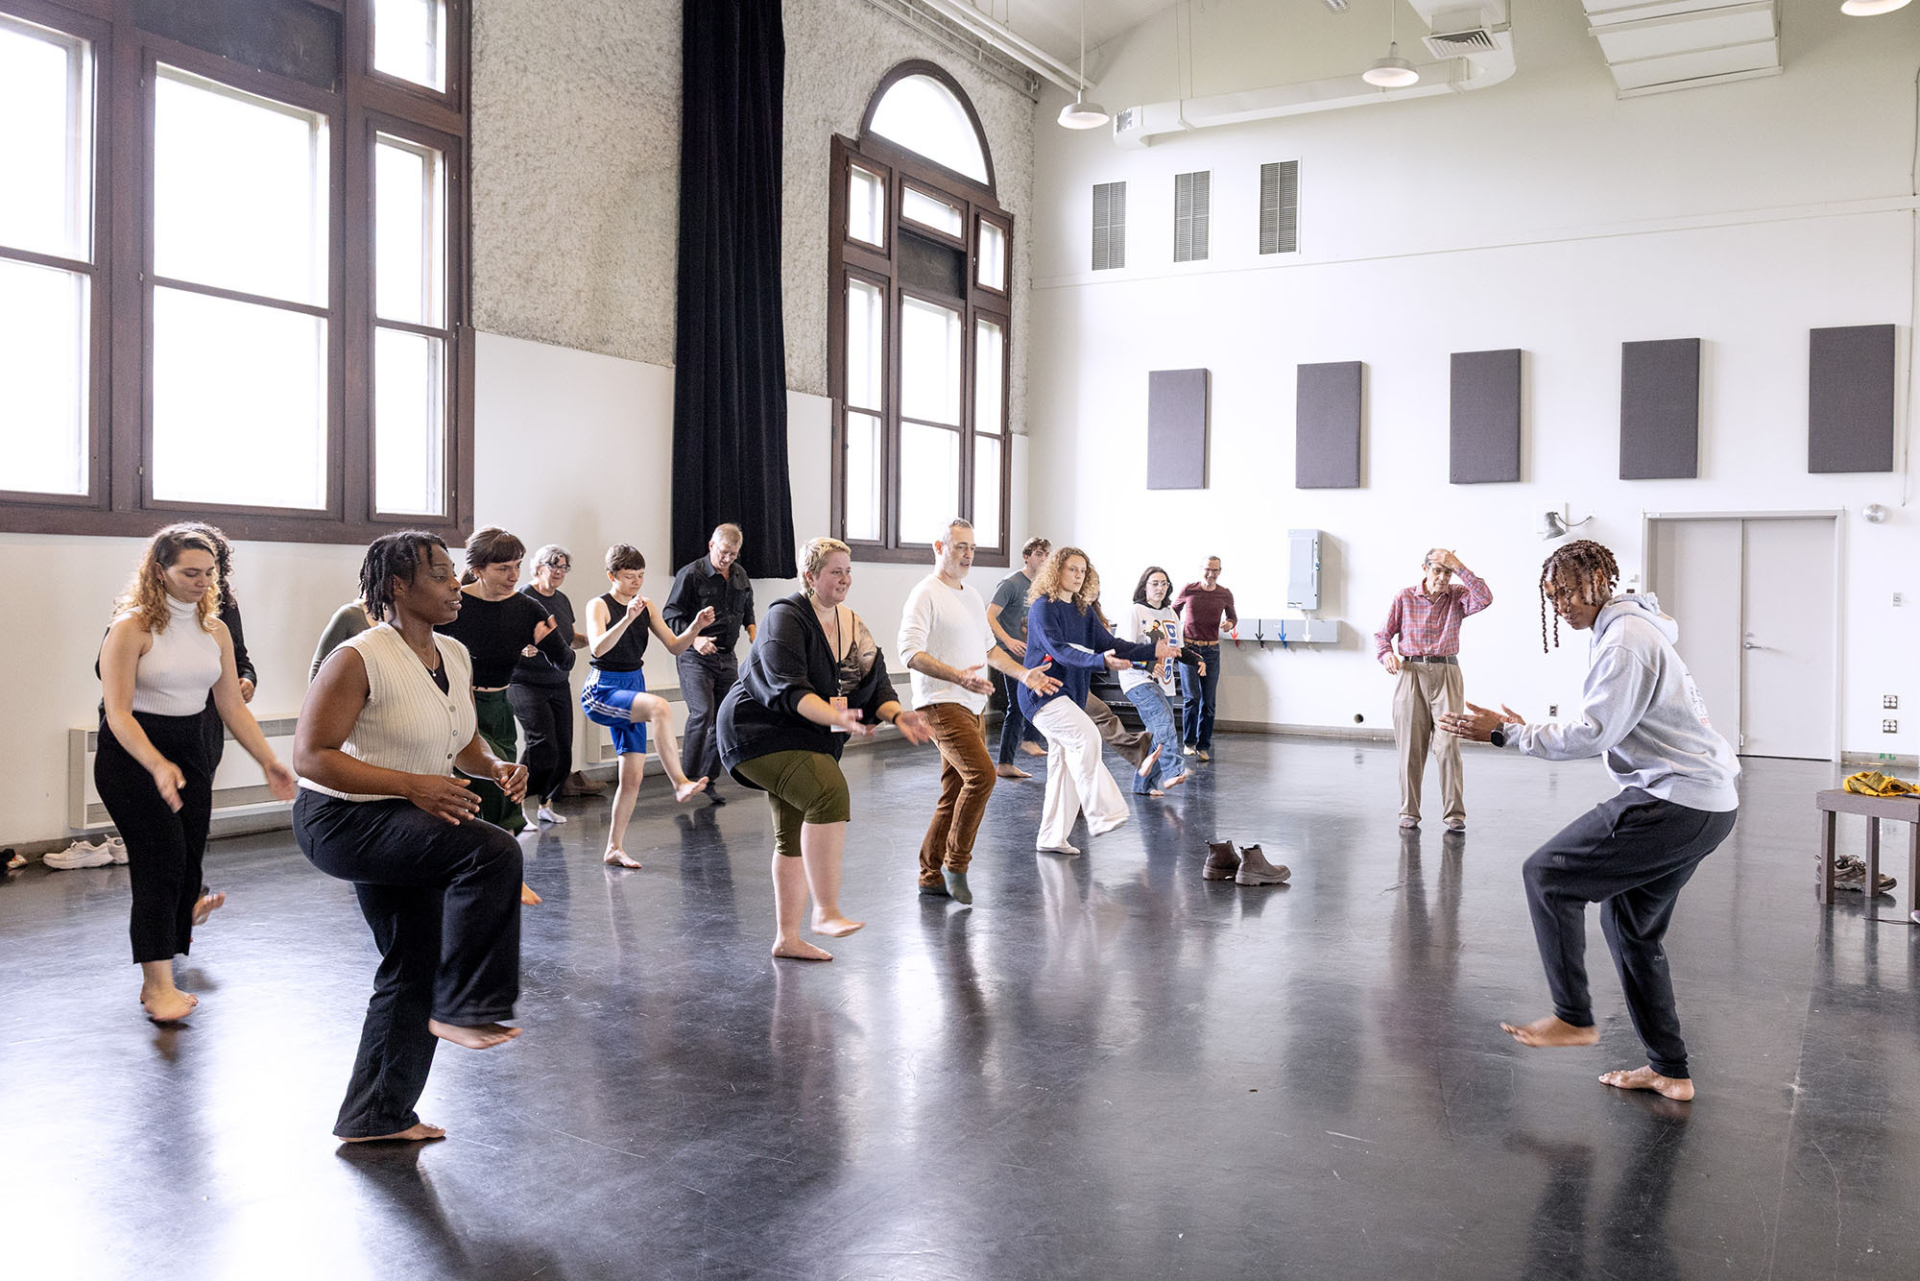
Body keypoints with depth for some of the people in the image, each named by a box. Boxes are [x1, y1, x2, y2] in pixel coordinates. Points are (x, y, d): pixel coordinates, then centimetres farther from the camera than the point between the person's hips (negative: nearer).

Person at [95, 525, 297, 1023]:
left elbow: (233, 707, 8)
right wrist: (157, 766, -33)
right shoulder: (132, 627, -13)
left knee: (188, 863, 4)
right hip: (131, 755, -6)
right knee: (163, 858, -15)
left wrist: (268, 760, -2)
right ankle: (159, 986, -12)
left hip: (189, 752, 6)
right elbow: (118, 712, -19)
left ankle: (158, 981, 15)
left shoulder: (215, 629, 5)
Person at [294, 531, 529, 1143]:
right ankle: (460, 1010, -17)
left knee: (413, 968, 14)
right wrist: (412, 785, -30)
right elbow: (311, 755, -21)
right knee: (493, 851, -29)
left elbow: (464, 741, 18)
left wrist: (496, 766, -5)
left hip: (403, 828, 9)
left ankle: (375, 1115, 30)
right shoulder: (358, 660, -19)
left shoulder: (455, 656, 5)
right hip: (341, 821, -9)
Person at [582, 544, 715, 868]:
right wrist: (627, 619, -37)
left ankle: (614, 849, 14)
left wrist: (696, 626, -12)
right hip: (602, 690, -6)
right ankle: (680, 784, -39)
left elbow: (675, 646, 6)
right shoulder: (599, 605, -7)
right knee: (659, 706, -36)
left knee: (633, 775, 3)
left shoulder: (646, 606, 9)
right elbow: (597, 648, -25)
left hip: (632, 689, 7)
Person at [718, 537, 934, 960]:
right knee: (830, 794, -30)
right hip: (761, 730, -9)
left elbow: (875, 686, 5)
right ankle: (826, 911, -27)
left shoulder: (853, 626, 8)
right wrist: (837, 718, -40)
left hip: (809, 739, 9)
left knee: (796, 837, 12)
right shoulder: (787, 617, -15)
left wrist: (897, 715, -16)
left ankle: (787, 938, 23)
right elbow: (789, 688, -26)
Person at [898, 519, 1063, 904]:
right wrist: (959, 676, -29)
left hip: (972, 706, 9)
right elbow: (910, 652, -18)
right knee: (982, 774, -22)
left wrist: (1024, 674, 16)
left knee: (956, 792, 8)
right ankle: (956, 863, -9)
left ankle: (932, 876, 16)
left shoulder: (972, 597, 20)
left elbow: (989, 647, 29)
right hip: (942, 703, -9)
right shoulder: (926, 594, -8)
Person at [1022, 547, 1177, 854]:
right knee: (1086, 737, -26)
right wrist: (1101, 660, -37)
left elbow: (1110, 643, 7)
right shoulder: (1043, 607, -11)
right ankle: (1101, 814, -26)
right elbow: (1058, 650, -24)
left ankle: (1052, 838, 13)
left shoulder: (1083, 611, 13)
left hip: (1070, 696, 8)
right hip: (1042, 693, -8)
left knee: (1064, 764, 6)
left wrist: (1153, 650, -4)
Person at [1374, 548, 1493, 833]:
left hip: (1446, 674, 0)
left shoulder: (1458, 597, 7)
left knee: (1449, 744, -9)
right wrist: (1386, 654, -9)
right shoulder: (1405, 598, 7)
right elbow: (1383, 633, 12)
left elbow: (1485, 598, -14)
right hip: (1411, 674, 0)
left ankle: (1455, 813, -4)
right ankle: (1409, 812, 11)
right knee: (1410, 746, 1)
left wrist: (1459, 567, -14)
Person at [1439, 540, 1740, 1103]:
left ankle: (1573, 1017, 1)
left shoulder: (1625, 640, -14)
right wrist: (1530, 729, 14)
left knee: (1548, 875, -7)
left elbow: (1591, 735, -19)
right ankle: (1669, 1070, 22)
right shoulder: (1628, 629, 19)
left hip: (1674, 801, -11)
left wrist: (1505, 732, -15)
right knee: (1631, 924, 17)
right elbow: (1607, 732, 22)